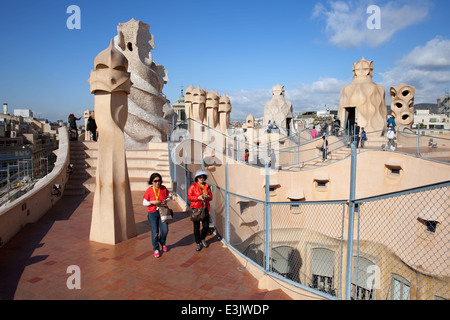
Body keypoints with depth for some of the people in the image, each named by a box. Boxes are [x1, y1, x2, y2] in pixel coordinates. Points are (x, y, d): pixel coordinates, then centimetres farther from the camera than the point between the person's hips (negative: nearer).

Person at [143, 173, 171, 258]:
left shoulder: (163, 188, -4)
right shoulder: (149, 190, -10)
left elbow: (169, 195, 13)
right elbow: (144, 203, -4)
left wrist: (166, 200, -9)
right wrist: (152, 202, -21)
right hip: (152, 213, -2)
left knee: (165, 230, -1)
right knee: (155, 232, 2)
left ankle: (162, 243, 32)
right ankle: (156, 249, 22)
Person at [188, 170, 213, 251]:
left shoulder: (207, 186, 7)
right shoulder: (193, 186, -5)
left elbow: (211, 196, 9)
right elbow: (189, 197, -9)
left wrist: (207, 197, -14)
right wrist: (198, 198, -21)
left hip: (205, 209, 3)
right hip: (196, 209, -3)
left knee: (206, 226, 4)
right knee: (196, 227, 4)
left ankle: (202, 239, 31)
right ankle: (198, 243, 19)